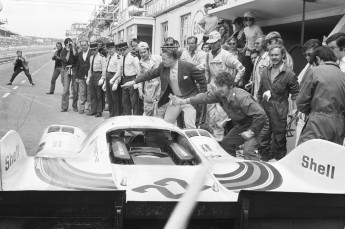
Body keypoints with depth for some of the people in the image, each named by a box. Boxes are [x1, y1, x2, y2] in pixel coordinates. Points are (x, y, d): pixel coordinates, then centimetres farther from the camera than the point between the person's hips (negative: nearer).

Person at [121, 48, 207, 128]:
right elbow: (150, 74, 4)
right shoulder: (163, 66, -4)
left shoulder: (187, 66, -18)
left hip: (189, 98, -5)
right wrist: (134, 81, -1)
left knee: (189, 125, -11)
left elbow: (202, 79, -11)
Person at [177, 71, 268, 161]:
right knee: (226, 143, 15)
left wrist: (252, 132, -28)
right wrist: (187, 101, 11)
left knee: (247, 150, -26)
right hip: (242, 124, 9)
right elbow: (206, 97, 9)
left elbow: (260, 114, -34)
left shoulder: (241, 97, -32)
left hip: (257, 125, -9)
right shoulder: (221, 94, -7)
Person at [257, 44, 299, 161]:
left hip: (279, 109, -5)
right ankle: (264, 157, 32)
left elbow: (295, 94, -5)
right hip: (264, 107, 5)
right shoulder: (265, 71, 8)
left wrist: (295, 109, -12)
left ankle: (280, 159, 18)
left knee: (279, 136, 3)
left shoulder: (289, 74, -8)